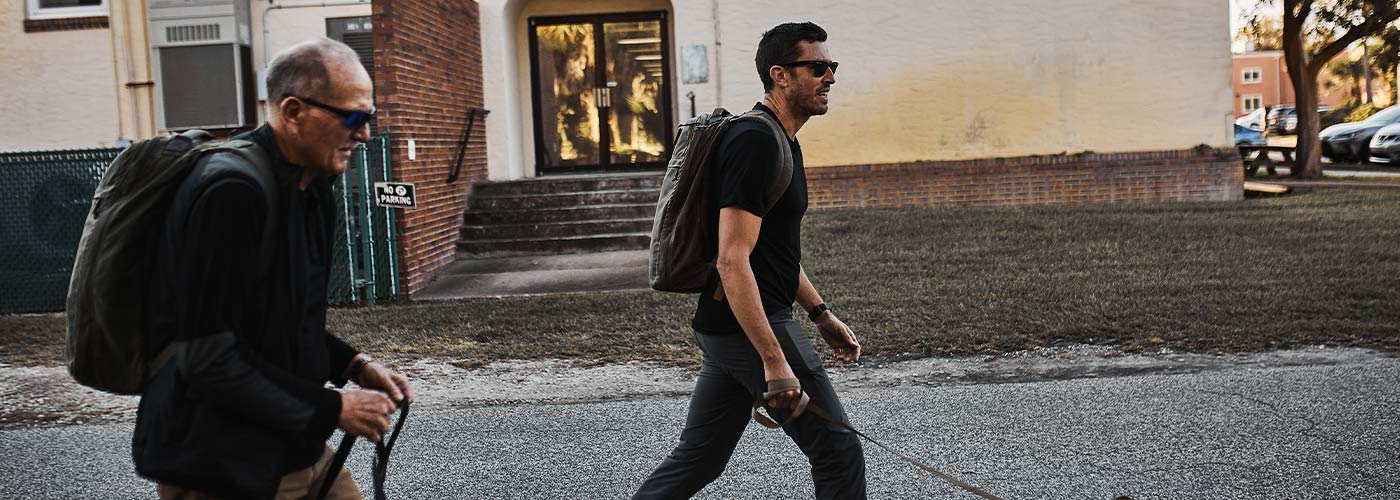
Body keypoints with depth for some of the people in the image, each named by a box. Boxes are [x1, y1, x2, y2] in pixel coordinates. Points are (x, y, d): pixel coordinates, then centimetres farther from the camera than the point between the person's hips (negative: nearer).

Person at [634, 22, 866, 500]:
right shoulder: (755, 142, -17)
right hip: (751, 327, -10)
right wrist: (774, 361, -27)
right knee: (839, 453, 0)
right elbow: (733, 260, -24)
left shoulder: (782, 142, 16)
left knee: (697, 460, 14)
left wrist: (821, 314, 25)